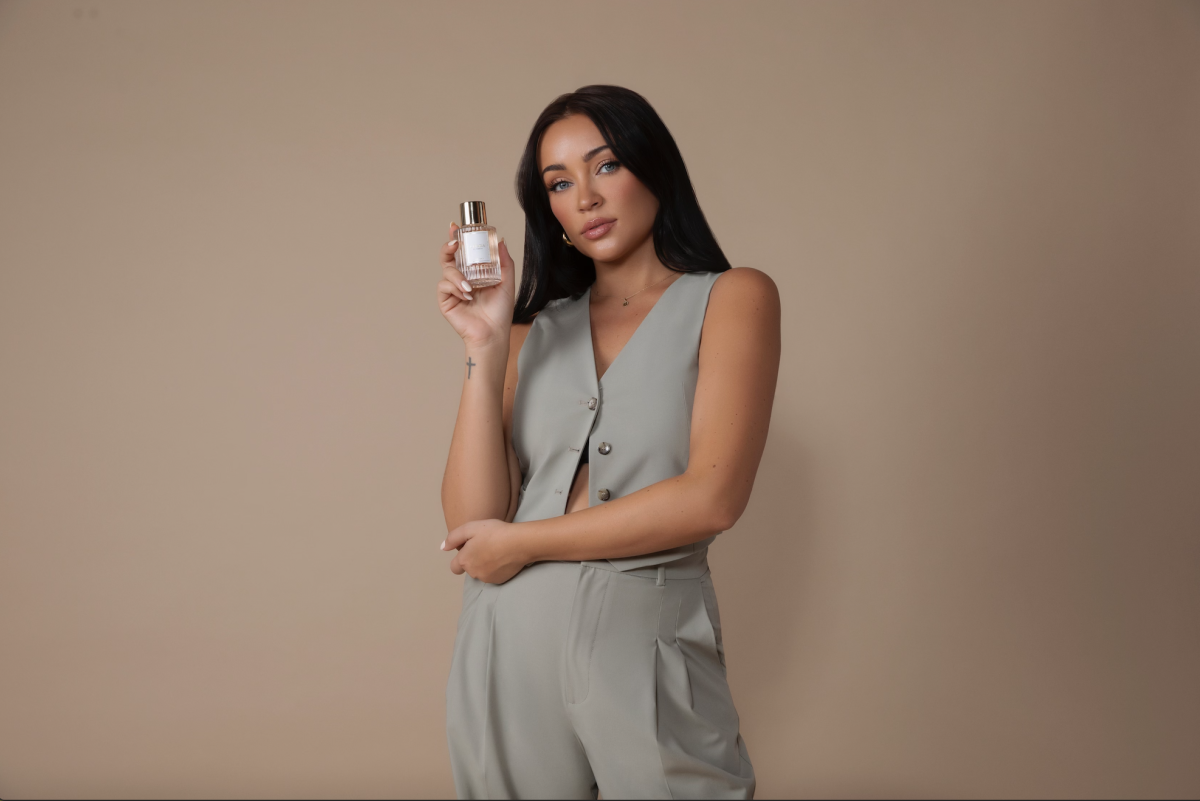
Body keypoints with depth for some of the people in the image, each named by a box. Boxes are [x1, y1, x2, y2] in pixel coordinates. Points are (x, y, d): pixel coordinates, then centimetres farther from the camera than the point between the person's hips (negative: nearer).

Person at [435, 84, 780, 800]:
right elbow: (472, 519, 0)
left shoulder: (732, 298, 1)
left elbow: (712, 498, -12)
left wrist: (523, 541, -7)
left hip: (649, 641, -3)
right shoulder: (536, 329, 10)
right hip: (510, 642, 3)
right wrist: (486, 348, -7)